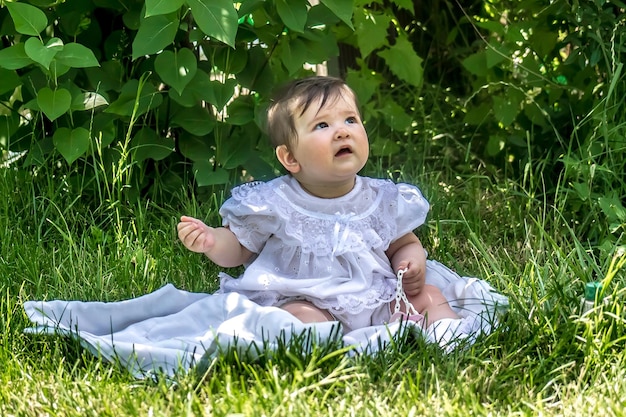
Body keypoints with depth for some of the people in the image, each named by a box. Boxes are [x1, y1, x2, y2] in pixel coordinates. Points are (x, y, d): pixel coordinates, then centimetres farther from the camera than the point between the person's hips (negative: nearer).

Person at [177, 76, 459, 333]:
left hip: (379, 305, 4)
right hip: (306, 303, -4)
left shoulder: (383, 202, 6)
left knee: (429, 296, -6)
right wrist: (212, 241, -14)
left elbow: (405, 245, 21)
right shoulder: (273, 205, -3)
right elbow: (238, 248, 8)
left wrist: (413, 264, -3)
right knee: (301, 316, -33)